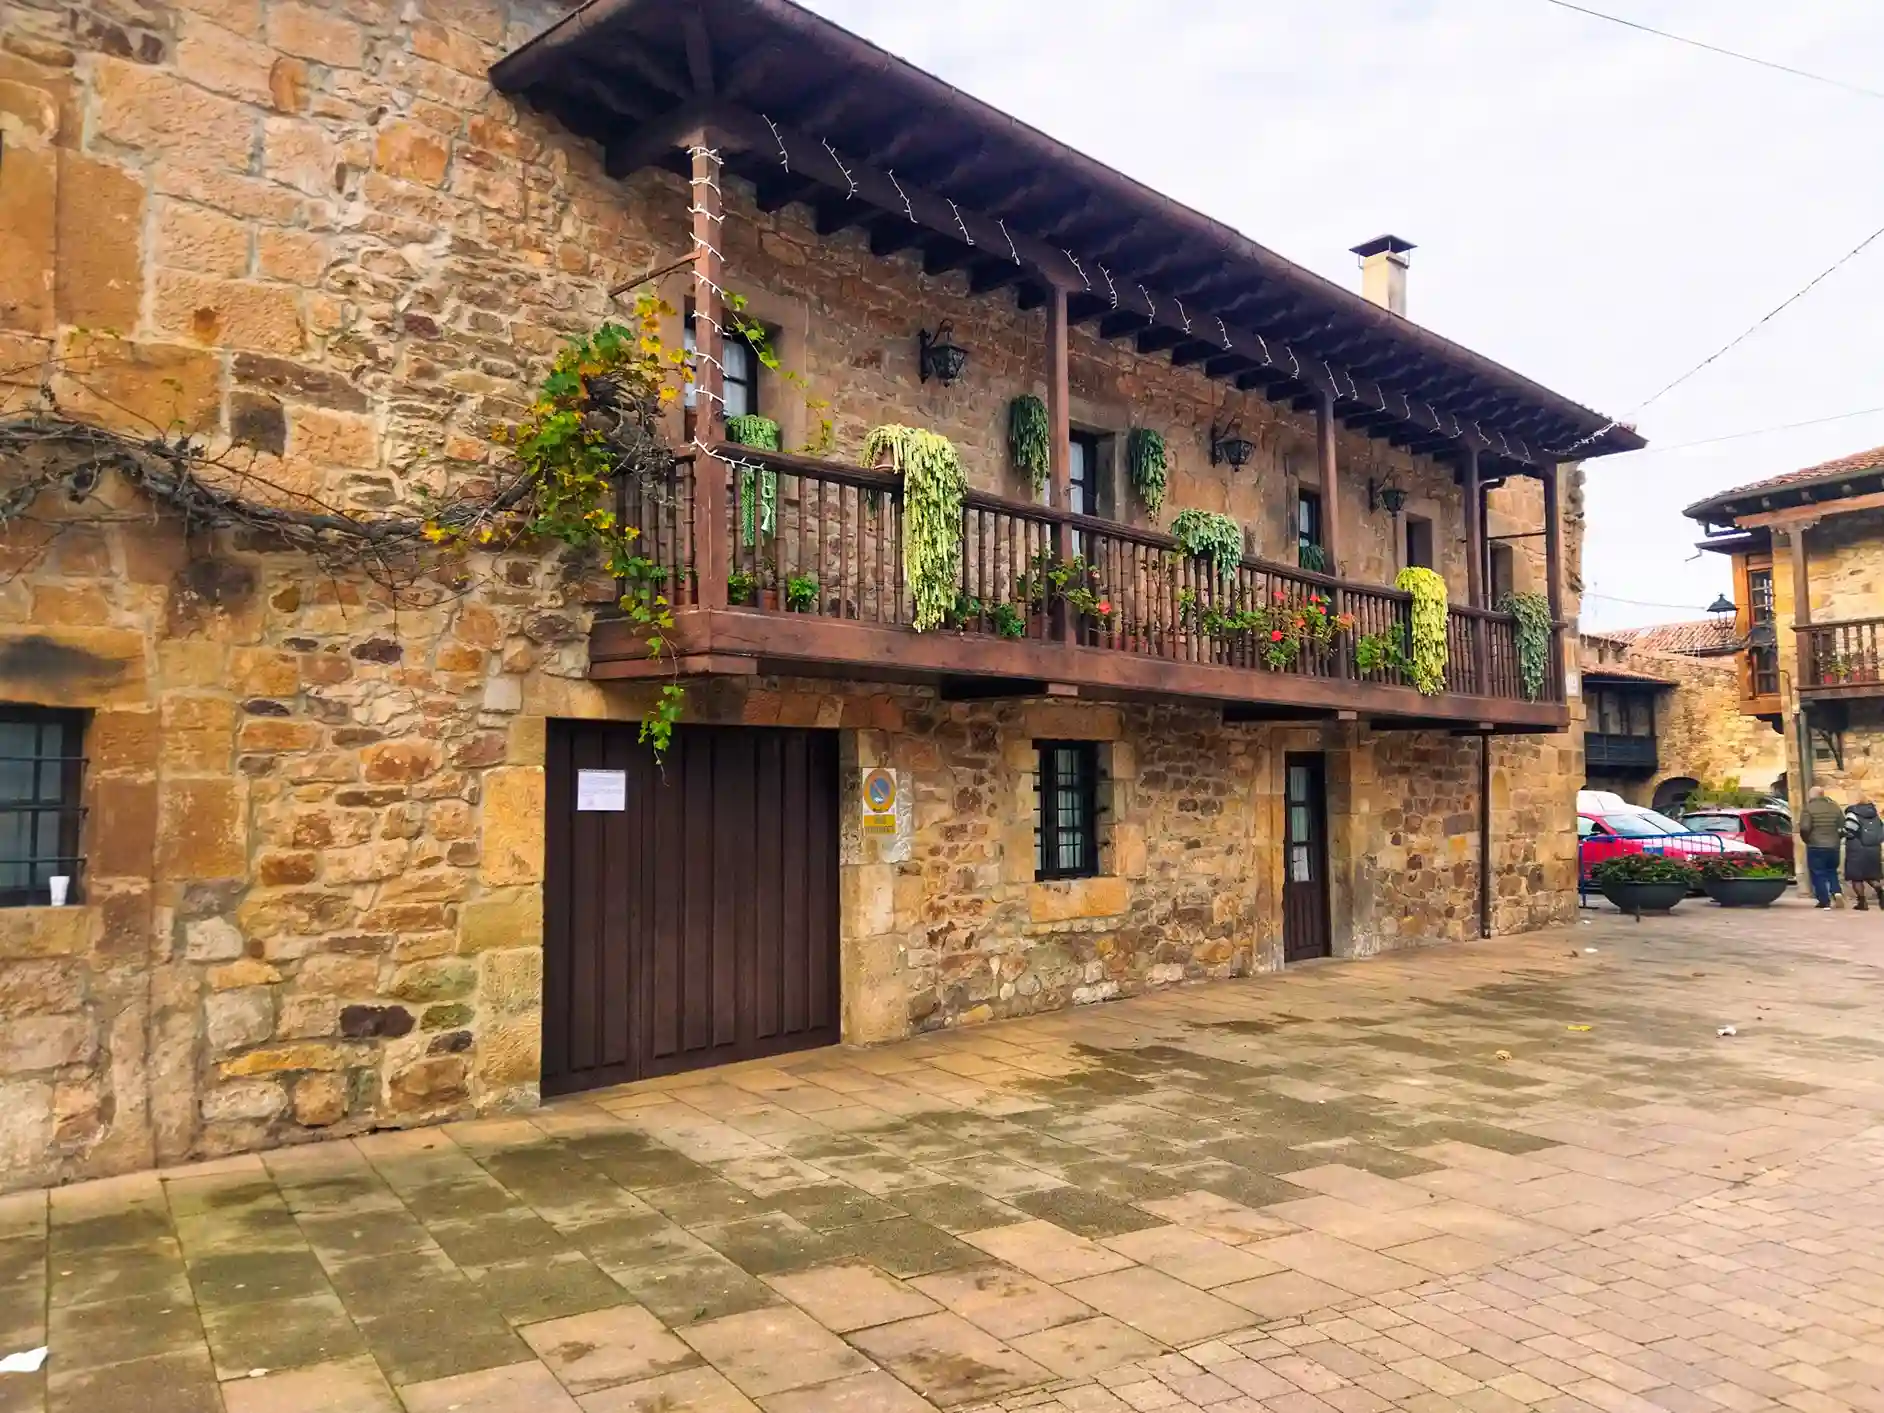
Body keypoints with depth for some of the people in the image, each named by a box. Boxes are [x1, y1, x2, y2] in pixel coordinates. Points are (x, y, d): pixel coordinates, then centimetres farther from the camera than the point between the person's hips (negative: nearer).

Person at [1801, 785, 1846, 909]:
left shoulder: (1809, 808, -10)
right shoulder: (1835, 807, 7)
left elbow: (1804, 828, -19)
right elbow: (1844, 827, 5)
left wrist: (1806, 839, -1)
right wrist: (1836, 838, 16)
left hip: (1815, 847, -5)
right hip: (1833, 847, 5)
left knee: (1818, 874, 3)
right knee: (1831, 871, 21)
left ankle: (1825, 901, -1)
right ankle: (1837, 892, -2)